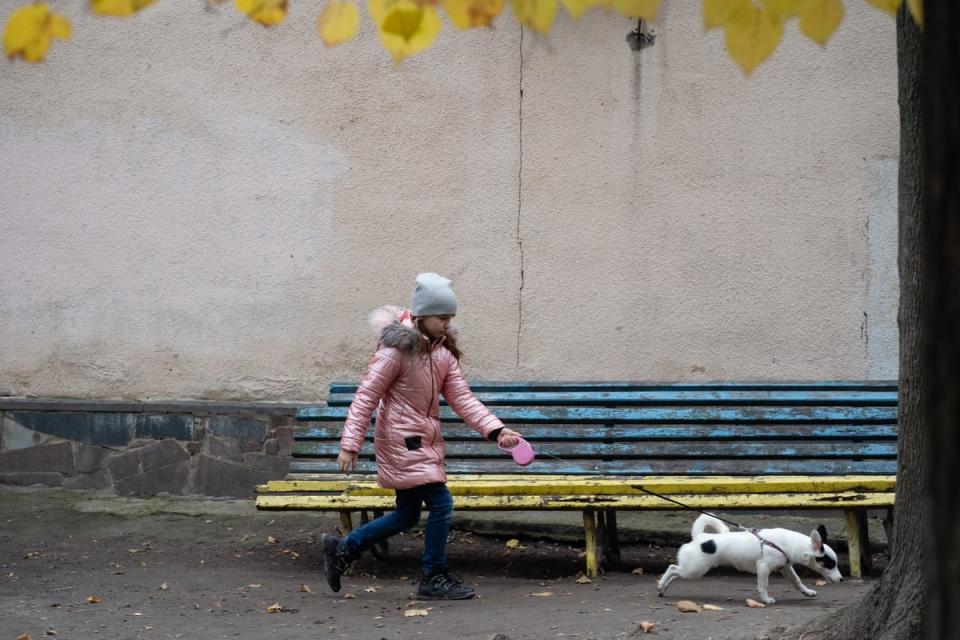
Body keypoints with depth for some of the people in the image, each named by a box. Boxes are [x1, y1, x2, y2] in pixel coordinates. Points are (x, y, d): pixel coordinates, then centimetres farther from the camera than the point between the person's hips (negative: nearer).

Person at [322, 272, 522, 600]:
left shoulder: (443, 352, 8)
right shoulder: (397, 349, -15)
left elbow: (462, 397, 4)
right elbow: (366, 397, -14)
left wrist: (495, 430, -9)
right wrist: (350, 444, -18)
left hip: (423, 443, 9)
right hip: (402, 441, -9)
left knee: (407, 517, 16)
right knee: (441, 503, -10)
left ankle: (342, 549, 29)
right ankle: (434, 578, 5)